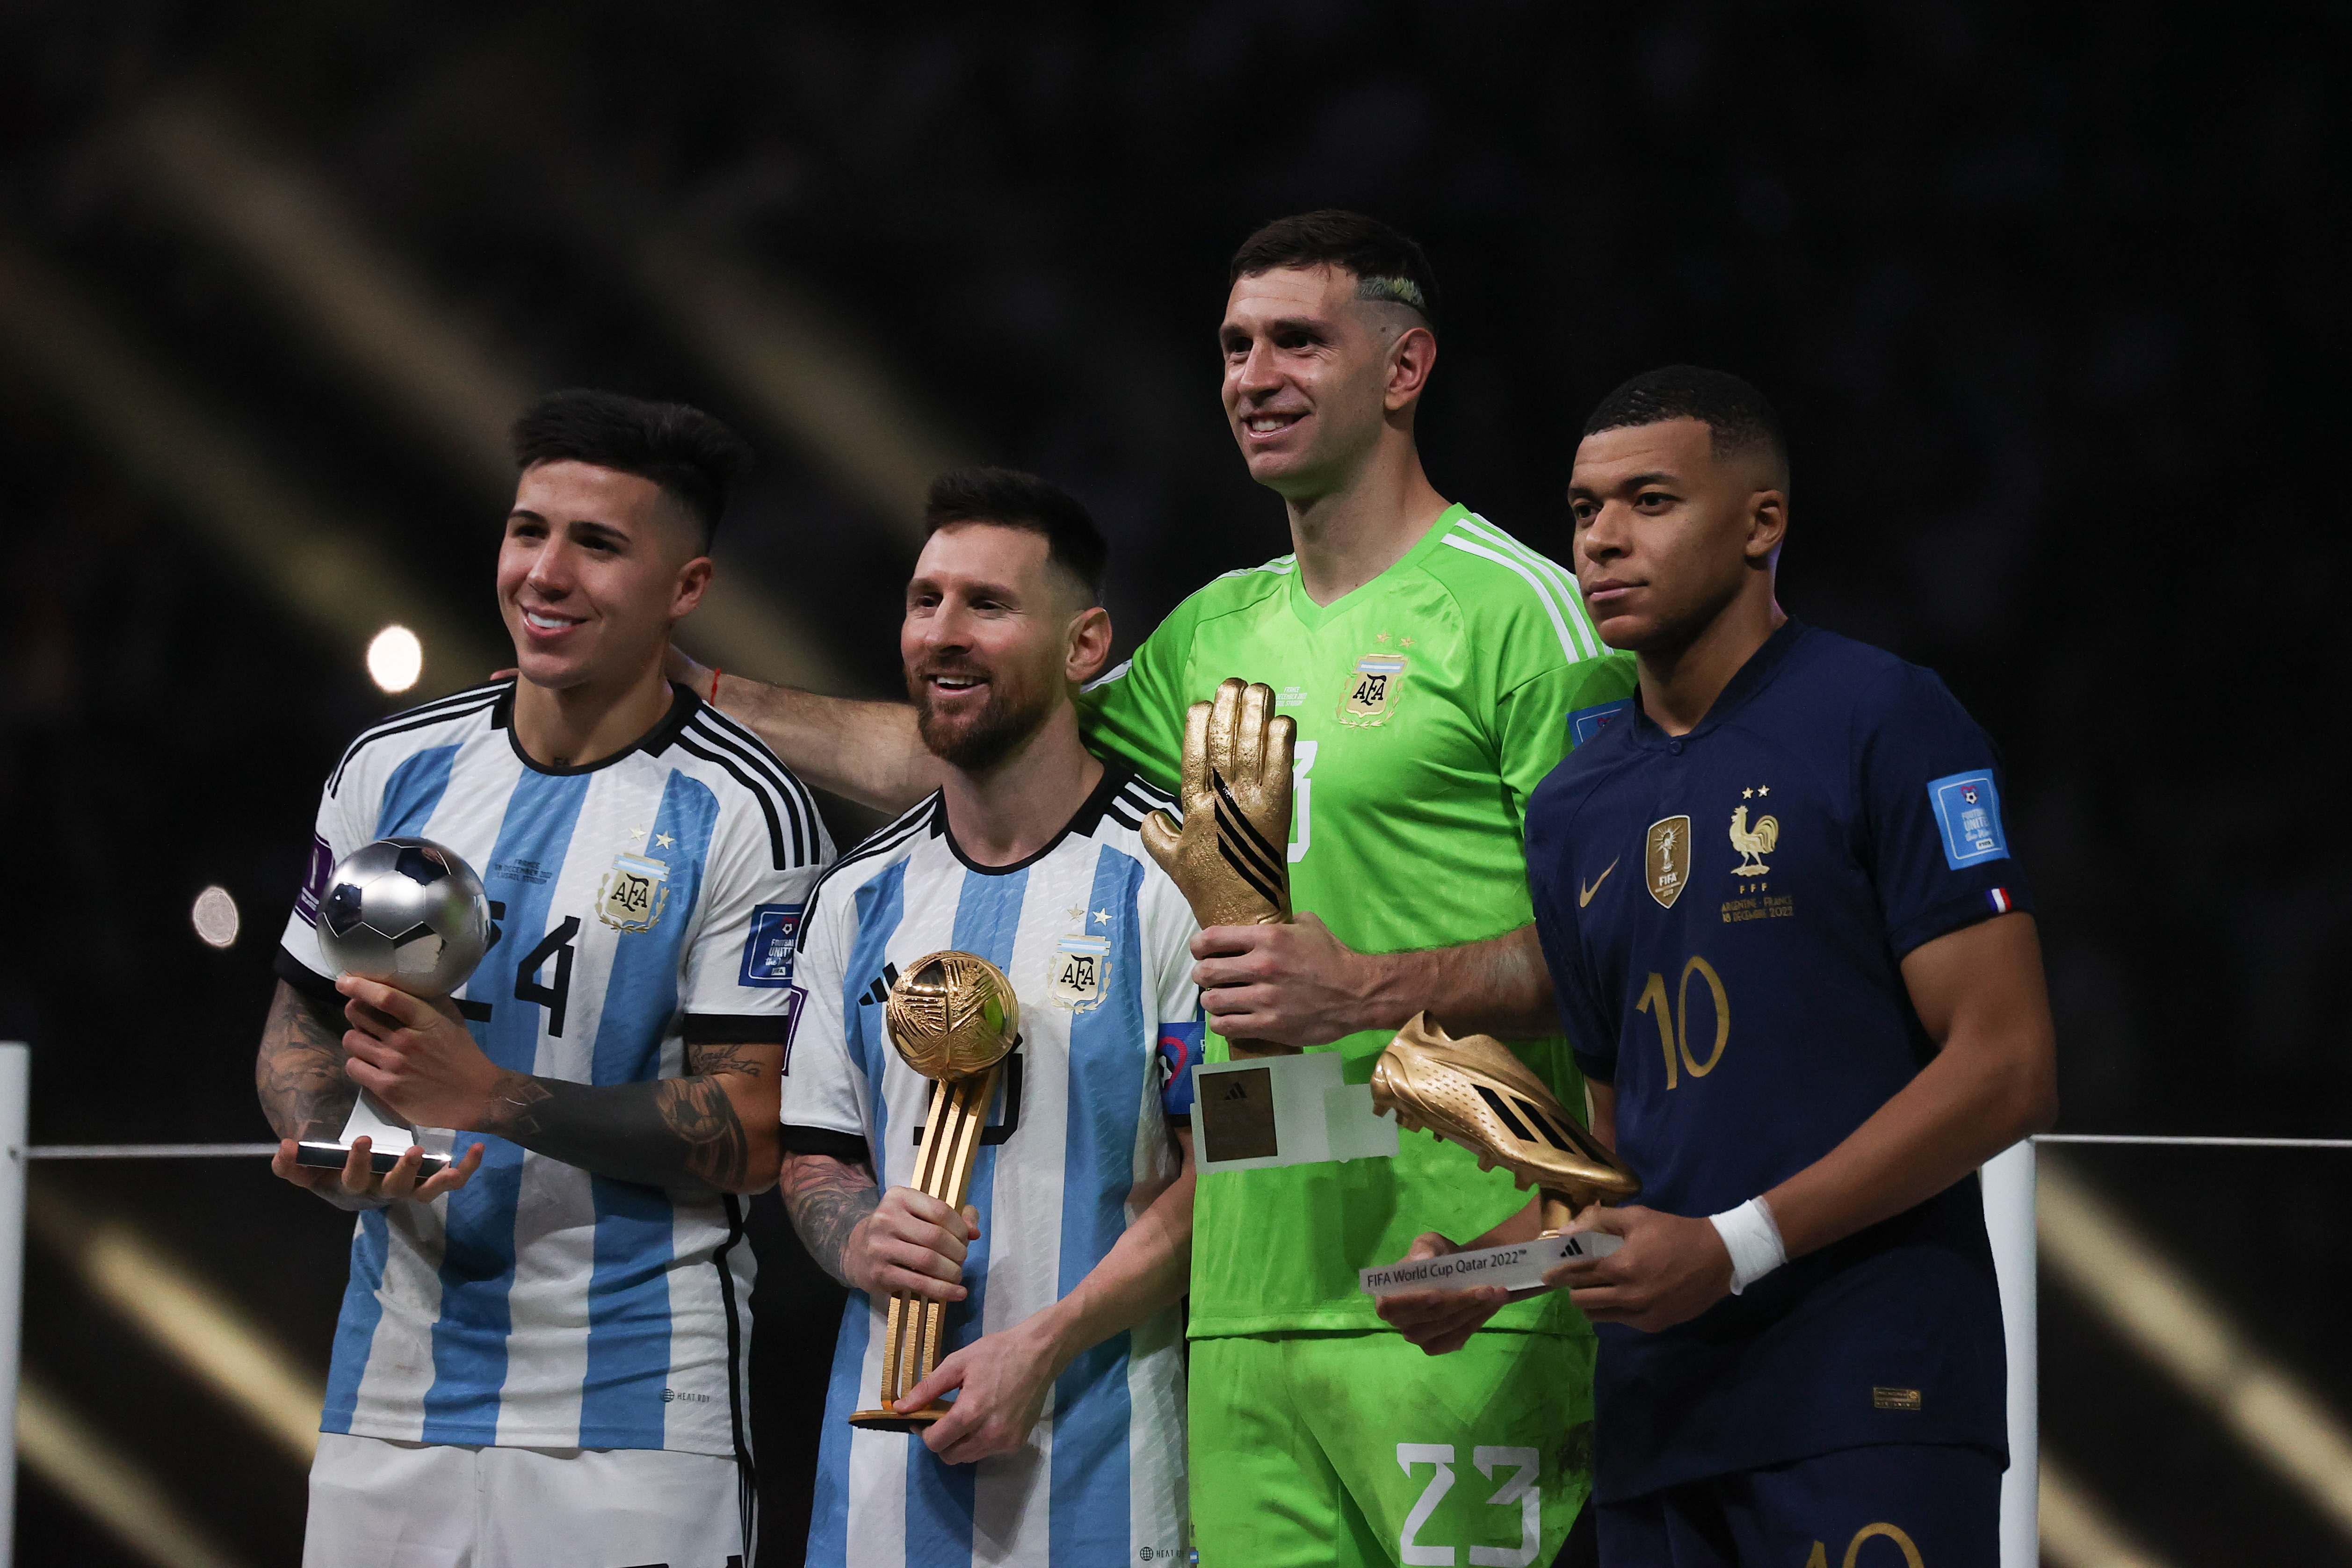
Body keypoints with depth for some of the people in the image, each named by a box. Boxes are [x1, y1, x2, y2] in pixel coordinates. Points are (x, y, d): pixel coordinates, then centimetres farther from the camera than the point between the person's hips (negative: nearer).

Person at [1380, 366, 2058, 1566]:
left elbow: (2007, 1069, -10)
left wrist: (1736, 1245, -15)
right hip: (1660, 1407, 6)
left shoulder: (1883, 725, -4)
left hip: (1869, 1386, -6)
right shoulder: (1573, 813, 16)